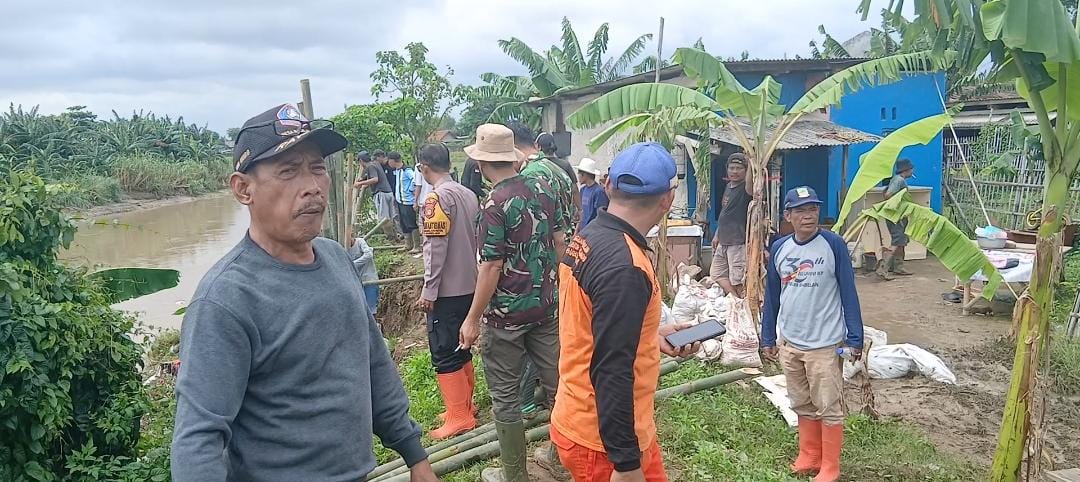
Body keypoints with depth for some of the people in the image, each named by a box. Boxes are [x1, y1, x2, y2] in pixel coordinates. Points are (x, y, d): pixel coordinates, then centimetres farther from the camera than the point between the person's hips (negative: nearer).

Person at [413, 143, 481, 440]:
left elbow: (436, 248, -19)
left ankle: (459, 417, 4)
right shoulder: (468, 194, 8)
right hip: (469, 286, 8)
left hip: (446, 291, -8)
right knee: (461, 349, 18)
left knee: (444, 354, 0)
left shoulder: (437, 198, -16)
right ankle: (465, 406, 27)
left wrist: (429, 291, -15)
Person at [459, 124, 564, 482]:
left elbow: (492, 267, -19)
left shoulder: (495, 204, -18)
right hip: (546, 304, 7)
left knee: (505, 396, 7)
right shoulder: (542, 190, 1)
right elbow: (558, 241, 10)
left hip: (507, 313, -7)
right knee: (555, 383, 15)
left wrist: (473, 319, -11)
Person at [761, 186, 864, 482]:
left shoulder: (834, 245, -11)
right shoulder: (779, 248, 1)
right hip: (789, 343, 4)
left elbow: (848, 293, -7)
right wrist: (768, 338, 12)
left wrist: (855, 338, -8)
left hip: (825, 344, -4)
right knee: (802, 405, 17)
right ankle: (809, 457, 32)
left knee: (829, 408, 5)